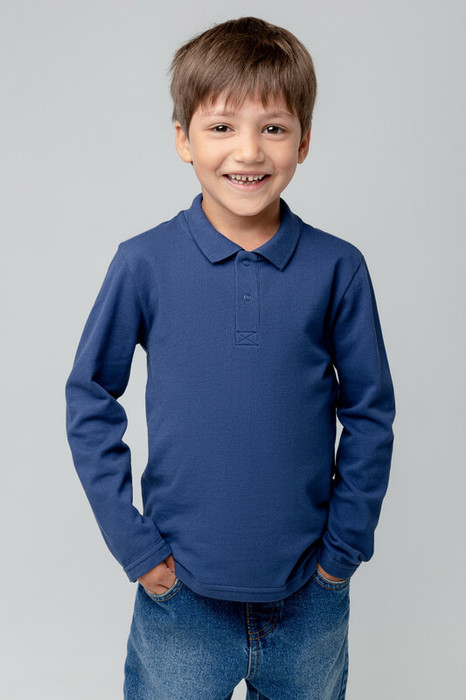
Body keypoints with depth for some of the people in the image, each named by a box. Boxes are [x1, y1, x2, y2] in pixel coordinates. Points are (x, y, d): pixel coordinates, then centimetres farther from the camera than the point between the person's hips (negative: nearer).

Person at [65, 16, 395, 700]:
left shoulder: (337, 268, -7)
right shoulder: (144, 264, -9)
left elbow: (370, 415, 1)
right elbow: (89, 401, -2)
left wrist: (343, 548, -1)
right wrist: (133, 541, -4)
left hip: (309, 599, 1)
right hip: (180, 596, -1)